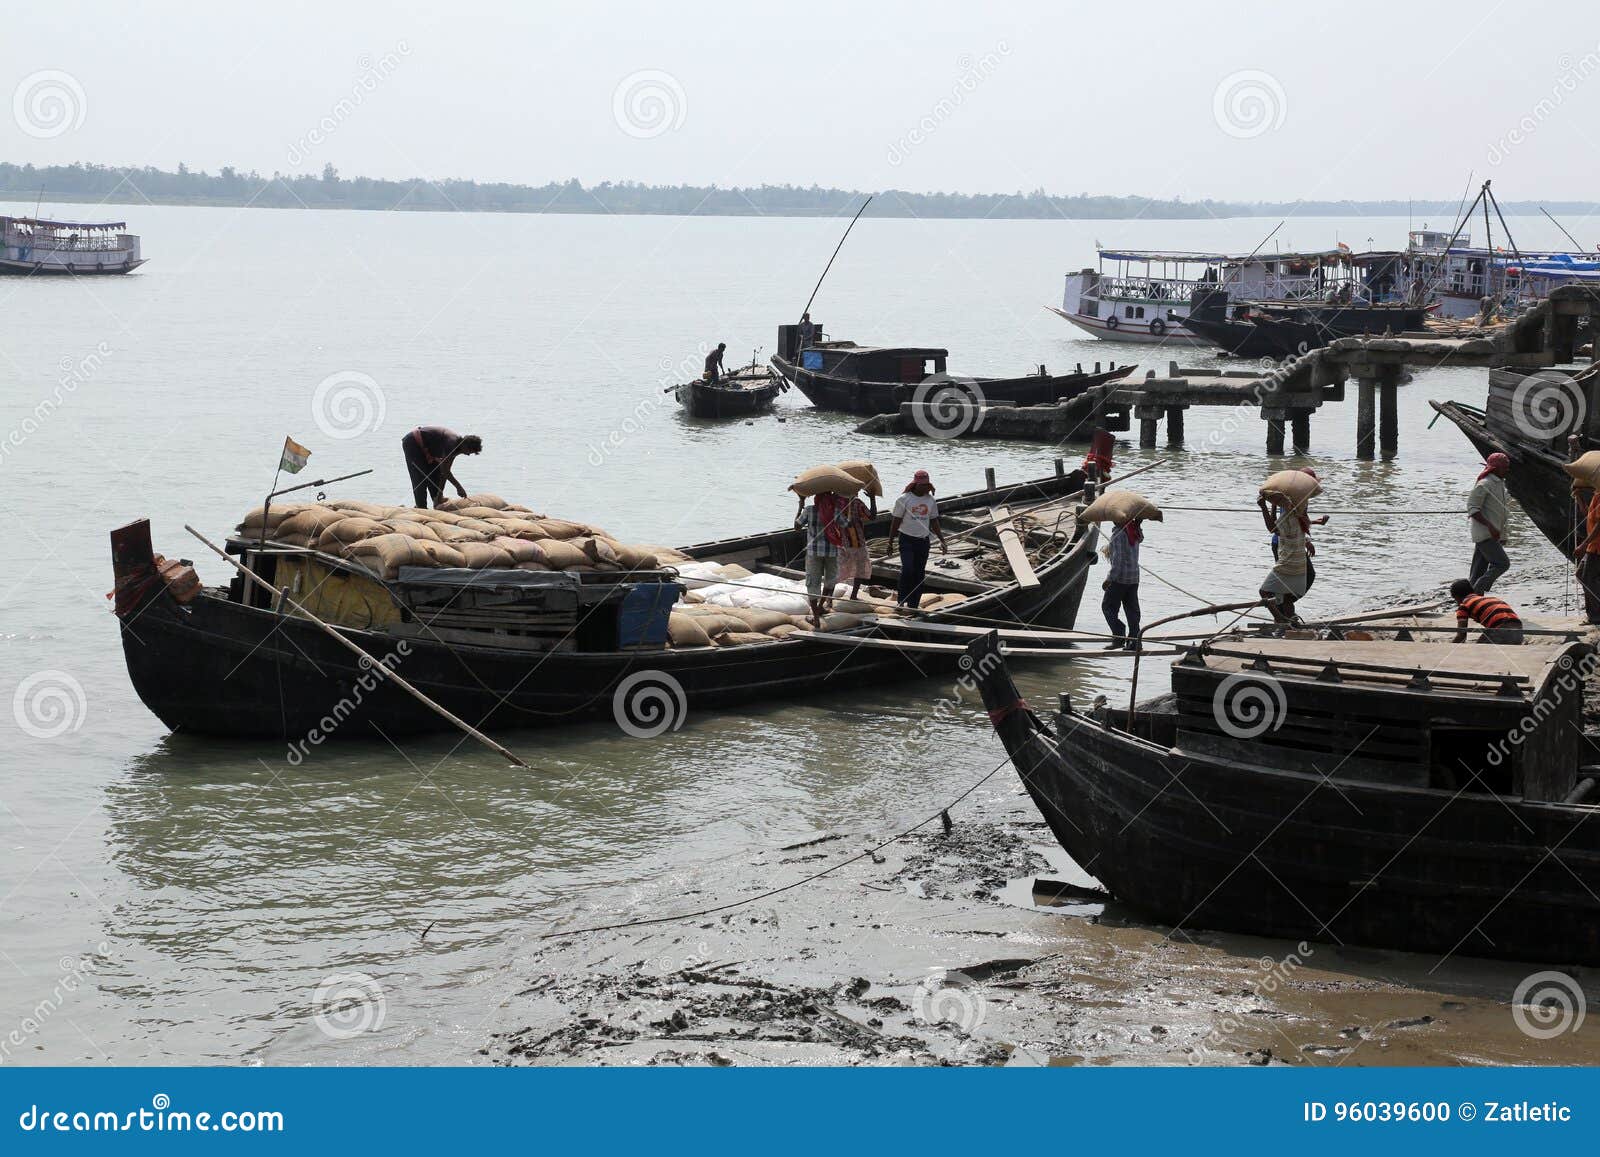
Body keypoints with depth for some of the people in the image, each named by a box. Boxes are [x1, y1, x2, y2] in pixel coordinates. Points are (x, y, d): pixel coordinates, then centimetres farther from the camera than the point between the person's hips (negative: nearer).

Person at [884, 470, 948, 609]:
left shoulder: (930, 500, 8)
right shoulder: (904, 499, -5)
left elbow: (934, 522, 16)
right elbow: (895, 521, -3)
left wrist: (942, 540, 10)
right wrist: (890, 543, -4)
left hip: (923, 541, 4)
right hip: (907, 539, -4)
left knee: (919, 574, 5)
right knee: (907, 569, -20)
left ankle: (913, 606, 12)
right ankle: (901, 600, -8)